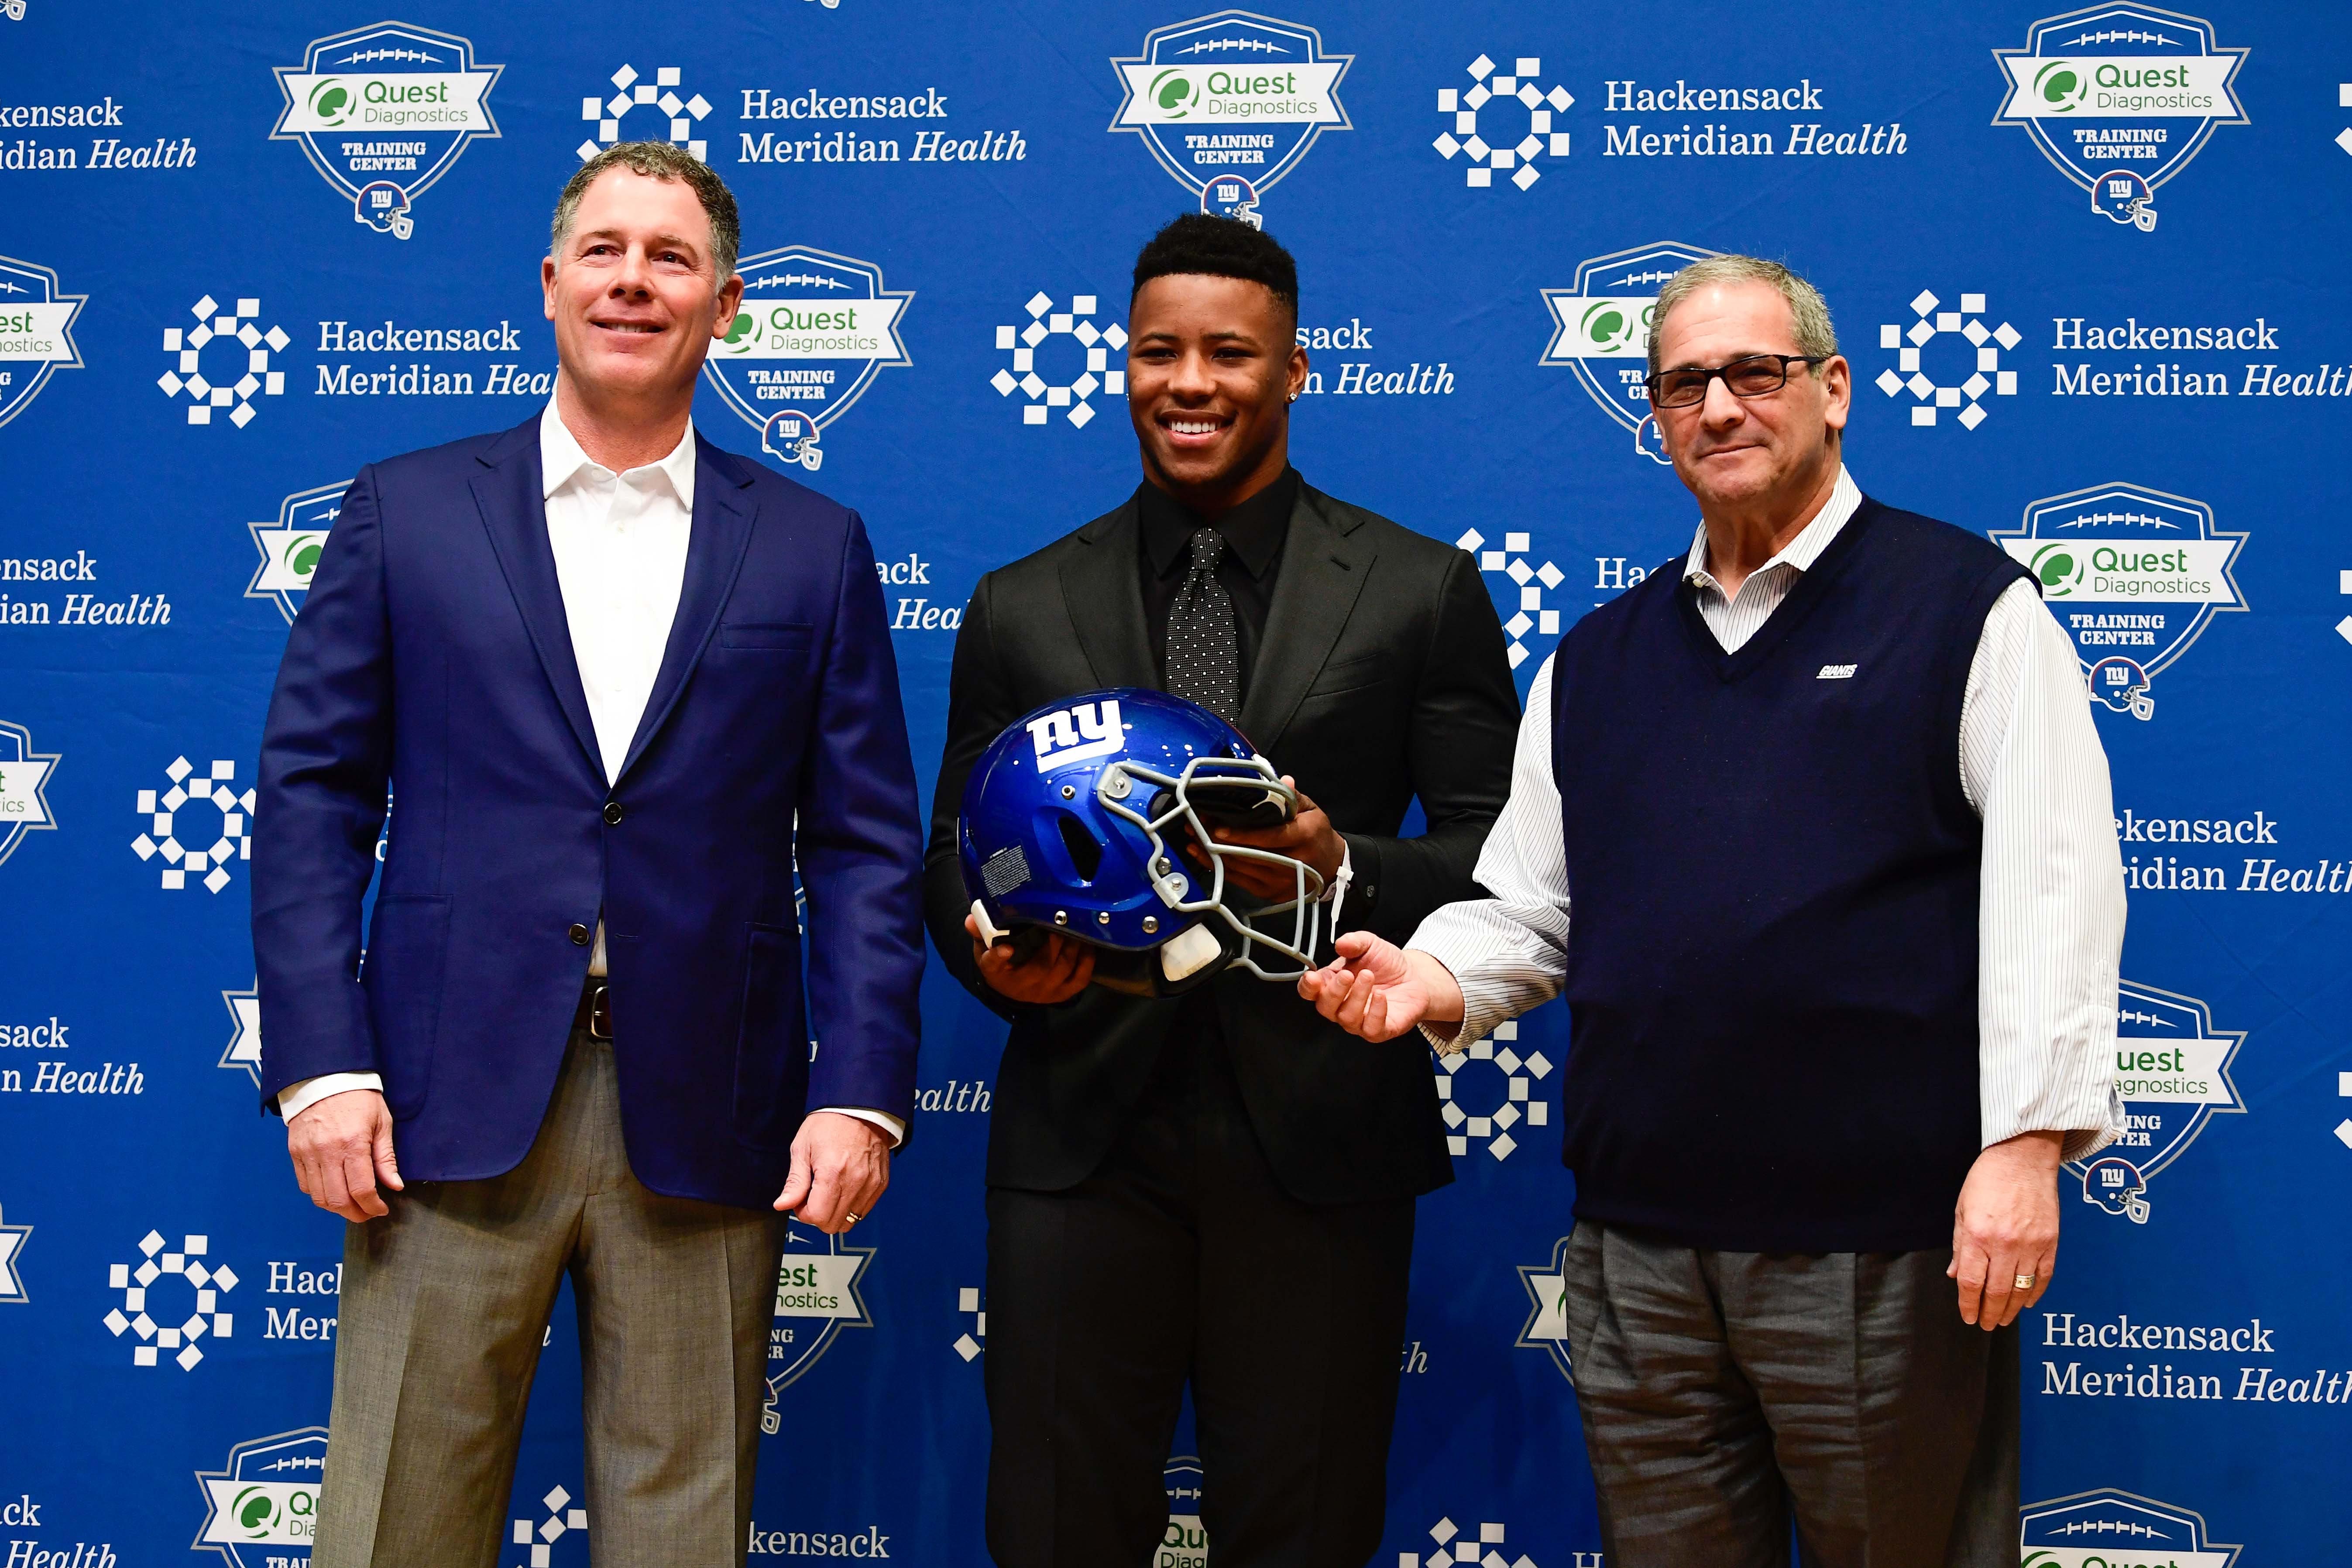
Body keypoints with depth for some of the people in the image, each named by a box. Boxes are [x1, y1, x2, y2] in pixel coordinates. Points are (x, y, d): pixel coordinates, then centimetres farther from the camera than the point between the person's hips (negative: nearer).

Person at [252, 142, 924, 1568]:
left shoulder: (813, 548, 9)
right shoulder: (408, 513, 8)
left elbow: (867, 845, 6)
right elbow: (310, 797, 4)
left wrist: (861, 1092, -4)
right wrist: (319, 1065, -6)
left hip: (707, 1122, 1)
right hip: (453, 1104, 0)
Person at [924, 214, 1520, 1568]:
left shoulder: (1422, 593, 4)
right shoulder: (1021, 609, 10)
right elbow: (958, 855, 13)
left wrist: (1343, 871, -16)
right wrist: (998, 949, -9)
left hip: (1320, 1144, -1)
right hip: (1081, 1136, 1)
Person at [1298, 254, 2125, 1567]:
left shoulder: (1967, 608, 0)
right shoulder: (1597, 660, 15)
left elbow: (2053, 882, -8)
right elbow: (1526, 906, 16)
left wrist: (2028, 1143, -17)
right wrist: (1437, 984, -6)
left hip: (1880, 1244, -4)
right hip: (1638, 1245, 5)